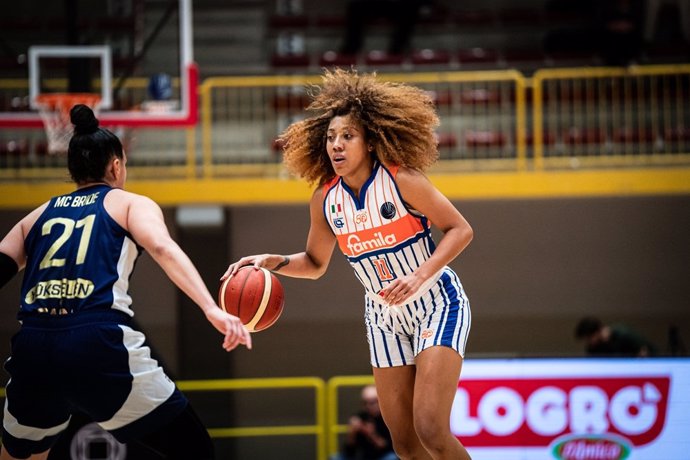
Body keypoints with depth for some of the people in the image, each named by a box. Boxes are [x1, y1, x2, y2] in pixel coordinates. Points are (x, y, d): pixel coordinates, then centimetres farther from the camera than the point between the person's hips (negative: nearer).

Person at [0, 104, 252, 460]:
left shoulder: (38, 215, 25)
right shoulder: (130, 203, 14)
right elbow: (162, 248, -6)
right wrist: (211, 309, -17)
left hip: (34, 350, 4)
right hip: (101, 347, -4)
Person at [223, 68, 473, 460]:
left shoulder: (402, 181, -19)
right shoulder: (325, 199, -4)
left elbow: (460, 229, -14)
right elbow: (315, 264, 11)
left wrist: (420, 276, -26)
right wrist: (274, 262, -8)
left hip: (438, 305, -5)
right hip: (386, 318, 5)